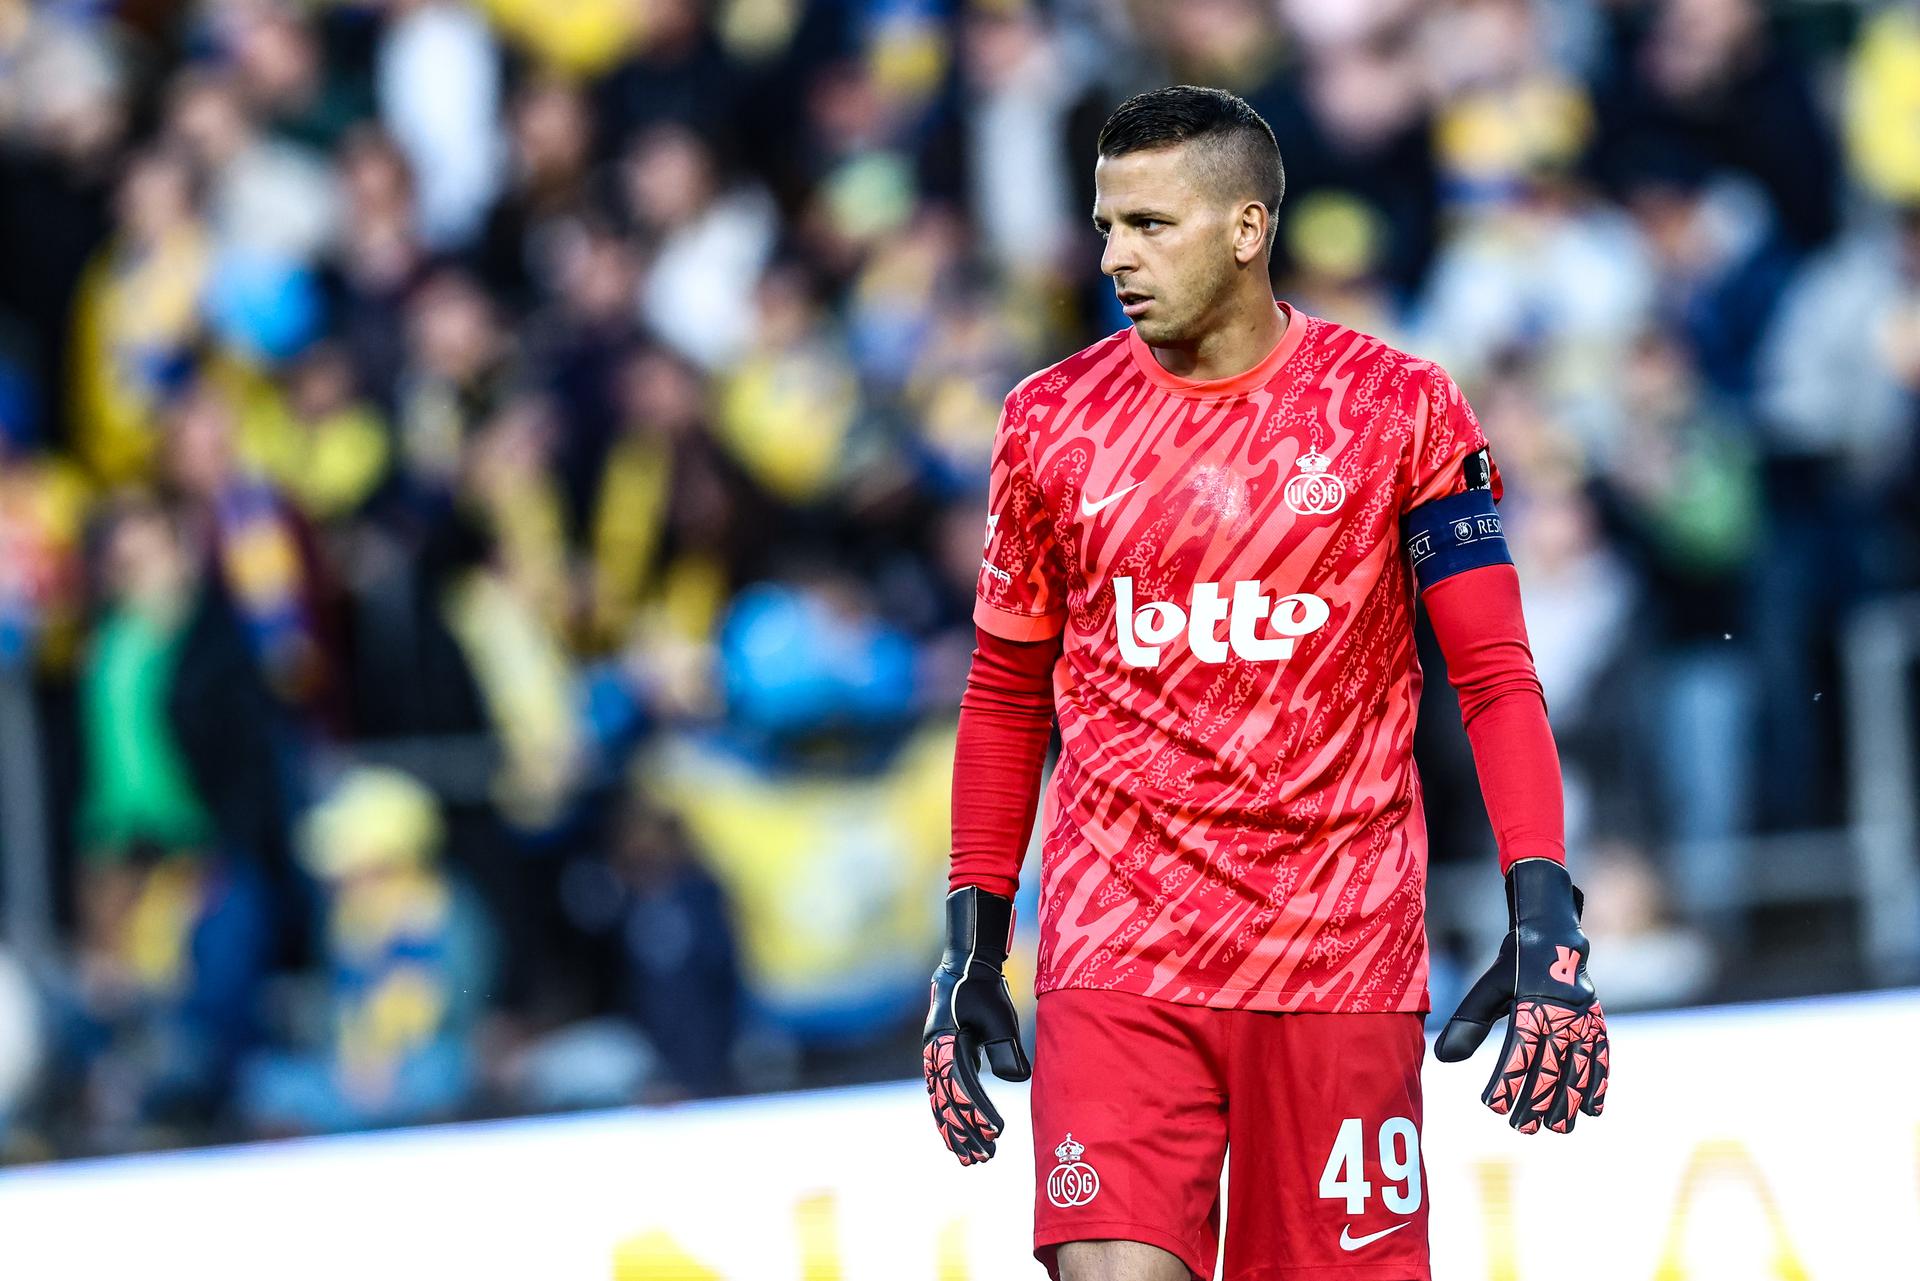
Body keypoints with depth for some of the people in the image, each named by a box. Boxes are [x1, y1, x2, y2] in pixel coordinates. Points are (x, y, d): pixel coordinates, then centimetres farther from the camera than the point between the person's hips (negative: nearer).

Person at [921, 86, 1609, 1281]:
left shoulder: (1401, 410, 0)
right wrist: (971, 948, 12)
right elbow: (1007, 697, 15)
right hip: (1115, 951, 1)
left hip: (1340, 954, -1)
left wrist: (1547, 926, -12)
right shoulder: (1054, 421, 7)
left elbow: (1496, 676, -2)